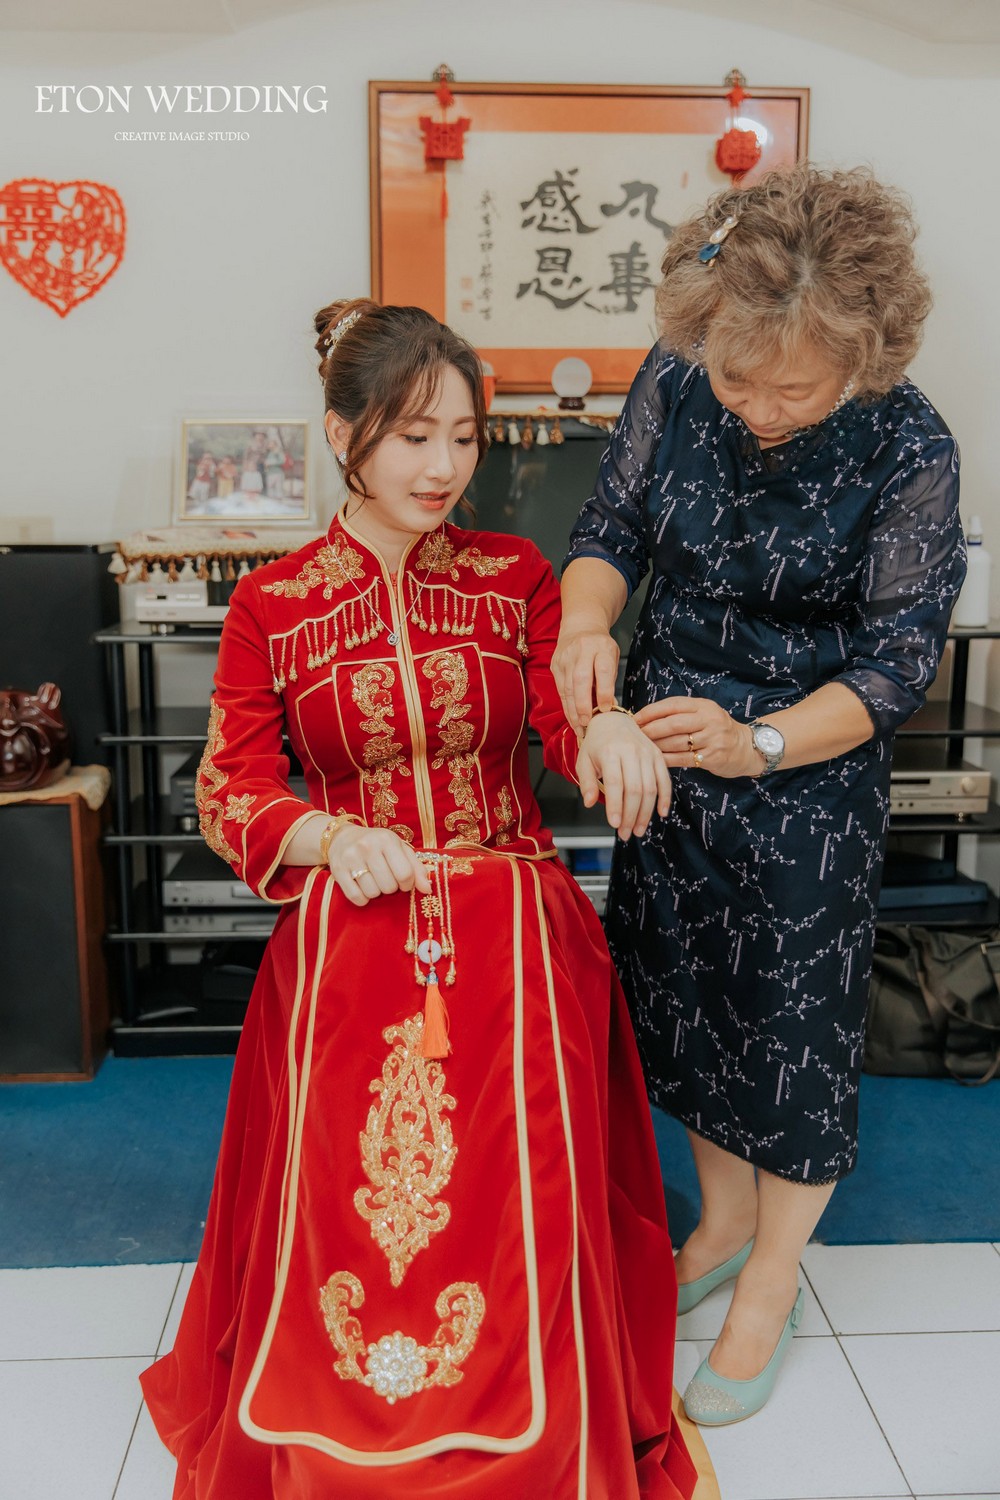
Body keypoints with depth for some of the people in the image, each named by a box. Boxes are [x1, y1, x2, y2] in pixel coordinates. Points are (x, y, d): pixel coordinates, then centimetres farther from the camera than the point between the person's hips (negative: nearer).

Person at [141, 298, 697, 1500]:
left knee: (520, 1200, -15)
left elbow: (565, 712, -3)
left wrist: (608, 731, -30)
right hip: (349, 925, 0)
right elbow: (229, 791, 3)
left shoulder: (516, 576, 7)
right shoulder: (271, 607, 2)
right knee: (345, 1205, -14)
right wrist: (329, 837, -19)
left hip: (513, 926, 1)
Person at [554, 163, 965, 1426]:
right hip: (662, 750, 5)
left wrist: (757, 744, -30)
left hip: (807, 779, -4)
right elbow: (613, 529, -1)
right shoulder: (676, 378, -10)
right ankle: (723, 1220, 46)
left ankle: (769, 1290, 36)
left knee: (792, 1024, 9)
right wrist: (584, 619, -23)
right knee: (679, 992, 18)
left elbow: (898, 660, -16)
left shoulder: (909, 453, -20)